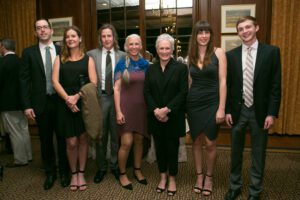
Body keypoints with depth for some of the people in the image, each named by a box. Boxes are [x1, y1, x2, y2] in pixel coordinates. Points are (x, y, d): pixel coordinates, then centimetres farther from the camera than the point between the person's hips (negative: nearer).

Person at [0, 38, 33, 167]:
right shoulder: (20, 60, 5)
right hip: (21, 100, 8)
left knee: (15, 133, 2)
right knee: (23, 130, 15)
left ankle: (20, 160, 12)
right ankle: (27, 156, 26)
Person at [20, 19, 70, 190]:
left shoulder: (62, 51, 3)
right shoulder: (29, 52, 2)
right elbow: (24, 80, -1)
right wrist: (27, 105, -7)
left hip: (60, 101, 0)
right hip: (41, 103, 0)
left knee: (62, 138, 9)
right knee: (46, 140, 11)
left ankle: (64, 171, 27)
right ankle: (50, 173, 29)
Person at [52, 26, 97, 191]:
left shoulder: (88, 59, 6)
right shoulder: (60, 59, 10)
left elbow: (93, 83, -4)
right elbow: (55, 81, -1)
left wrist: (77, 96, -15)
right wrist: (67, 99, -14)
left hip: (84, 103, 0)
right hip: (65, 104, 0)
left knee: (83, 139, 6)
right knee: (71, 142, 0)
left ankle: (81, 173, 20)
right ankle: (73, 173, 19)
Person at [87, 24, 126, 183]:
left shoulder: (122, 55, 4)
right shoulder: (92, 54, 3)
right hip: (100, 97, 0)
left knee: (116, 134, 10)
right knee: (100, 135, 10)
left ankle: (115, 166, 27)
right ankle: (101, 168, 26)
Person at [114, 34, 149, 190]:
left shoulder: (145, 64, 6)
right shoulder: (122, 64, -5)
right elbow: (116, 89, -8)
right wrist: (118, 111, -14)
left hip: (142, 107, 4)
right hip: (126, 107, -3)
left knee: (139, 140, 11)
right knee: (126, 142, -5)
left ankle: (137, 170, 30)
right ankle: (122, 174, 16)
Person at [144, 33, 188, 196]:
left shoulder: (181, 68, -2)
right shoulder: (151, 69, 8)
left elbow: (183, 92, -10)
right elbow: (146, 92, 3)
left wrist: (167, 109, -18)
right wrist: (155, 110, -12)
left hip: (173, 117, -3)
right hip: (155, 116, 3)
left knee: (172, 147, 7)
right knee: (159, 147, 12)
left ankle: (172, 178, 25)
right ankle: (163, 176, 29)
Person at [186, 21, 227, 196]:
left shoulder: (218, 52, -5)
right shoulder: (190, 55, 6)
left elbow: (222, 81, -9)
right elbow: (189, 81, 9)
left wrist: (221, 108, -13)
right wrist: (184, 102, 3)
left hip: (211, 102, -3)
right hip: (193, 103, 3)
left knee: (210, 143, 3)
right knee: (196, 141, 12)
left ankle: (209, 177, 26)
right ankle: (199, 175, 30)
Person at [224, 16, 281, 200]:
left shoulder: (271, 51, -4)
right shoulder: (231, 55, 1)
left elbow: (276, 85, -5)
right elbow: (228, 85, 4)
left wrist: (272, 113, -10)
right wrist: (227, 110, 0)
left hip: (260, 111, -1)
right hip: (238, 110, 2)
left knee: (258, 153, 11)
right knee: (236, 152, 15)